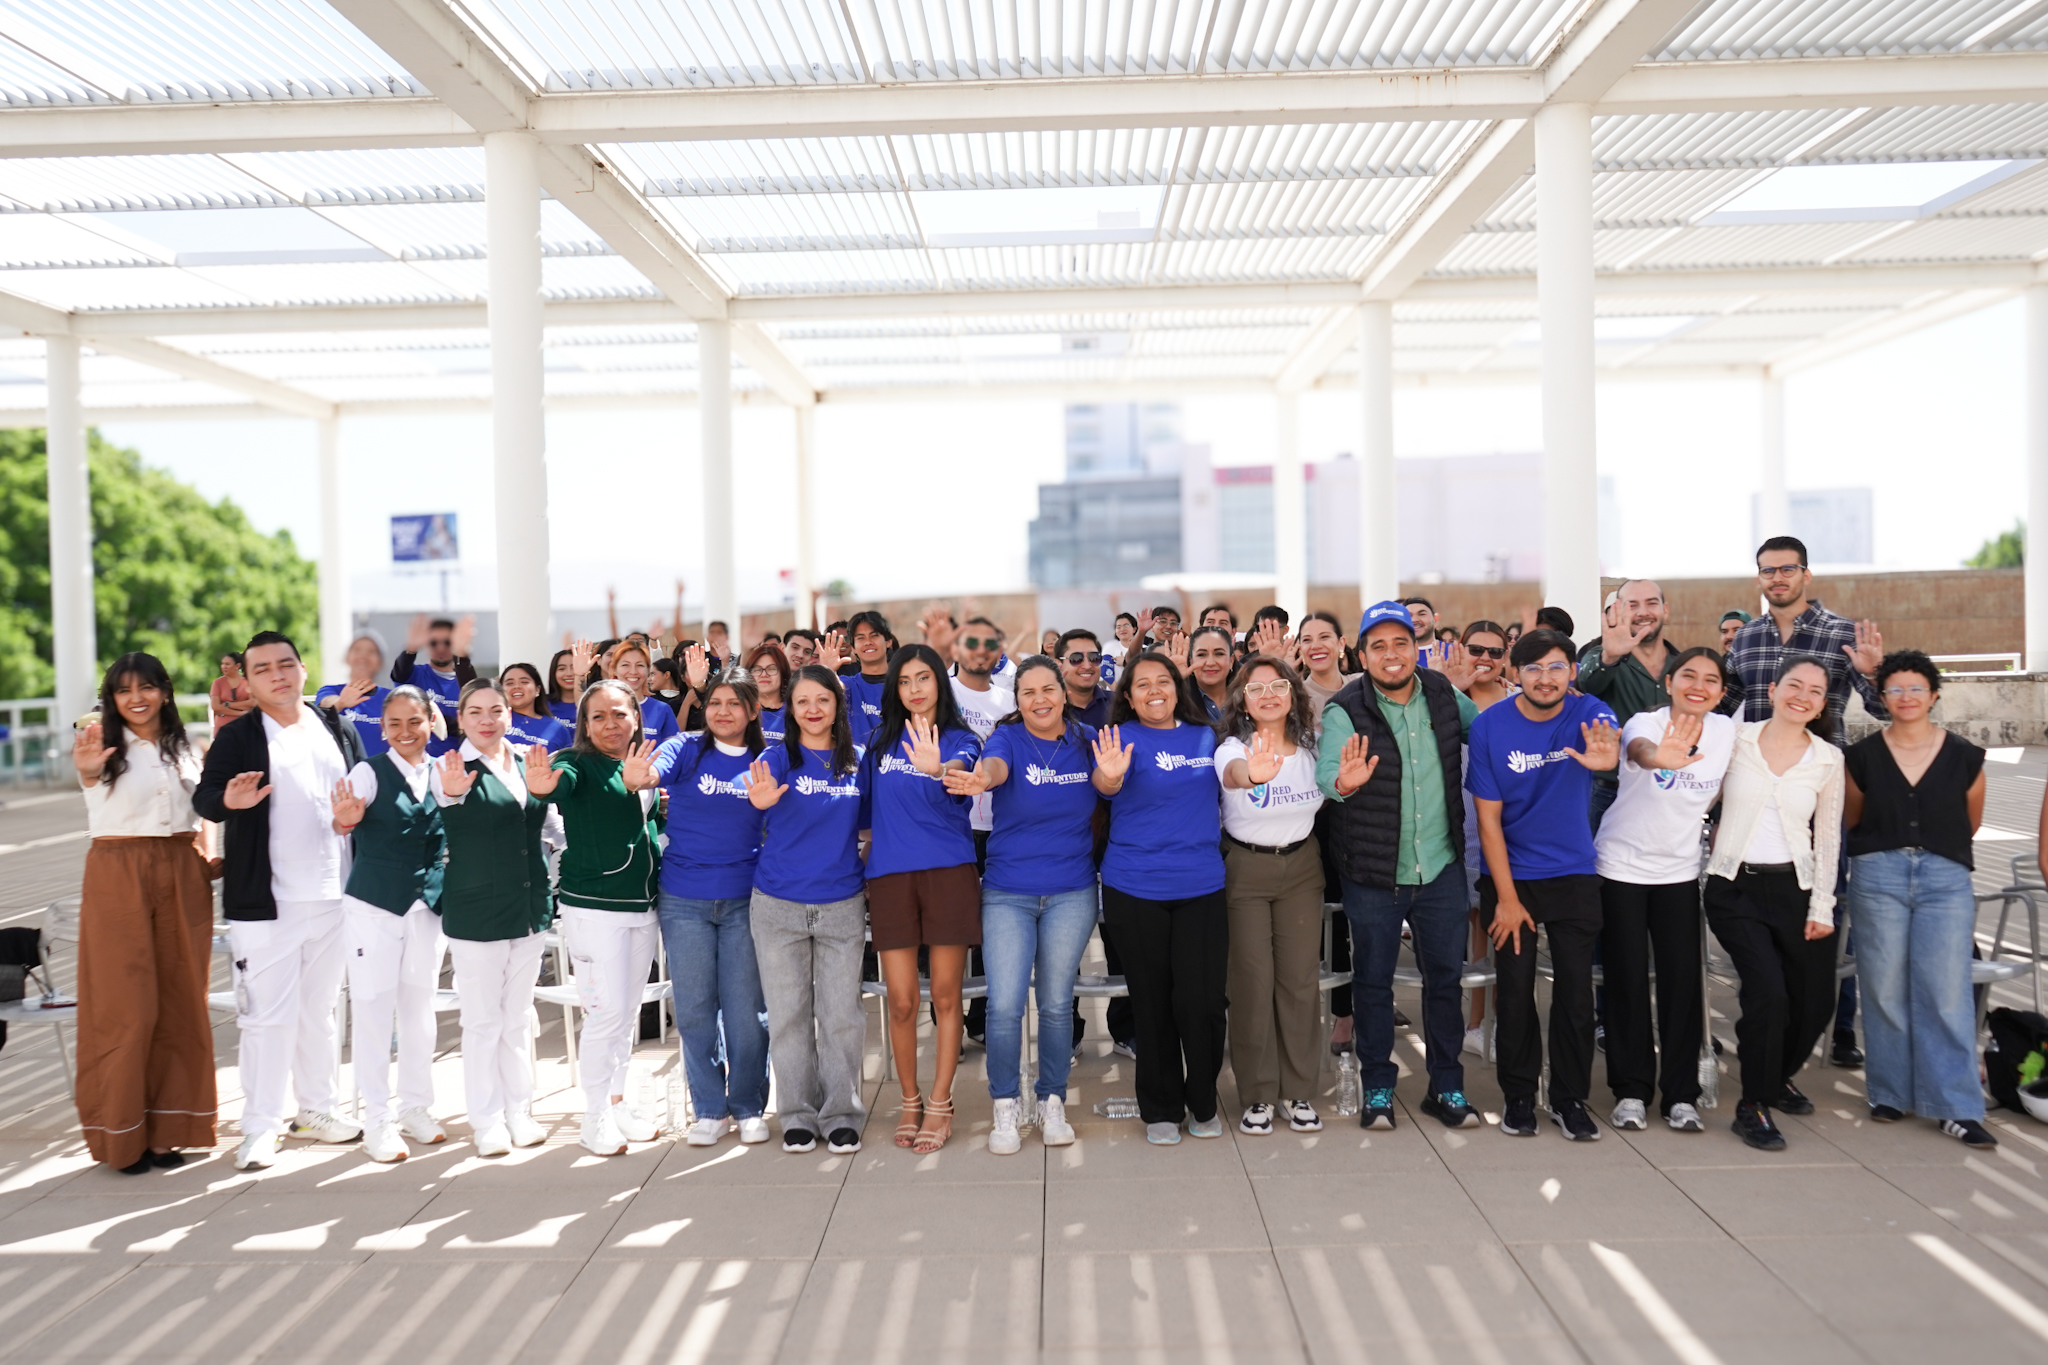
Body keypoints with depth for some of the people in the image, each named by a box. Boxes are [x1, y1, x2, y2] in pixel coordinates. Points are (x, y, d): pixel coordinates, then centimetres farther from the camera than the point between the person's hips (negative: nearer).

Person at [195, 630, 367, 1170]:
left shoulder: (339, 730, 11)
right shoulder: (238, 736, -2)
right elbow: (203, 797, -15)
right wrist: (228, 800, -36)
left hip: (334, 895, 4)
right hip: (265, 899, -4)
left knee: (320, 1009, 15)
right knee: (267, 1013, -2)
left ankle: (318, 1108, 27)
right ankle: (260, 1126, 8)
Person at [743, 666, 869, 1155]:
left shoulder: (856, 762, 5)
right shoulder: (778, 757, -3)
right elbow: (760, 792, -26)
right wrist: (762, 799, -48)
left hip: (842, 906, 1)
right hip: (779, 905, -1)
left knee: (842, 1014, 5)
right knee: (789, 1014, 6)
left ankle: (842, 1113, 17)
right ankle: (798, 1114, 18)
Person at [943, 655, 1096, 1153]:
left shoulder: (1087, 740, 2)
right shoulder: (1008, 737, -7)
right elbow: (995, 765, -29)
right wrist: (982, 778, -53)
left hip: (1072, 893, 2)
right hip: (1008, 893, -2)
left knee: (1057, 1003, 9)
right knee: (1004, 1004, -6)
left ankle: (1052, 1102, 26)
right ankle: (1006, 1107, 12)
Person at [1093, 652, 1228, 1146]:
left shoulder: (1205, 735, 8)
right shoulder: (1122, 737, -4)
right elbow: (1105, 783, -25)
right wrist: (1109, 776, -46)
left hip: (1201, 887, 2)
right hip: (1135, 890, -2)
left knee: (1201, 1002, -2)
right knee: (1152, 1004, 8)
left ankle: (1203, 1103, 21)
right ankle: (1161, 1108, 25)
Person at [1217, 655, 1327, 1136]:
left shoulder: (1311, 747, -1)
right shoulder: (1232, 748, -14)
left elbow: (1329, 796, 11)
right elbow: (1232, 770, -38)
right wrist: (1251, 775, -62)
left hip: (1301, 866, 3)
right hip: (1245, 869, -3)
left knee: (1301, 979, 5)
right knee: (1253, 981, -1)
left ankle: (1297, 1091, 19)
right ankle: (1257, 1094, 12)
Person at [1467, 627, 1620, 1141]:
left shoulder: (1588, 712, -9)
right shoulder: (1490, 726, -11)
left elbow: (1612, 740, -35)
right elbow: (1488, 819, -8)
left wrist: (1607, 753, -60)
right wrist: (1506, 898, -10)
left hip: (1574, 874, 1)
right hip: (1511, 875, -1)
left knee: (1575, 991, 4)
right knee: (1515, 991, 4)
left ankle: (1570, 1098, 21)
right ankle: (1518, 1095, 22)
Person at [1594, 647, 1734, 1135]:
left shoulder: (1727, 731, -4)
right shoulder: (1645, 723, -18)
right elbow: (1638, 747, -44)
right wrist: (1657, 758, -65)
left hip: (1680, 871, 3)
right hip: (1621, 866, -3)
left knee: (1683, 980, 1)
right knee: (1628, 980, 2)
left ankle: (1681, 1095, 13)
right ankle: (1631, 1091, 14)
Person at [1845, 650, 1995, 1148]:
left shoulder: (1964, 757, 3)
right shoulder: (1862, 757, 2)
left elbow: (1971, 823, 18)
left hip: (1946, 878, 0)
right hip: (1878, 875, 0)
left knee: (1948, 992, -5)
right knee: (1885, 990, 4)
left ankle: (1957, 1109, 2)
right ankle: (1890, 1093, 17)